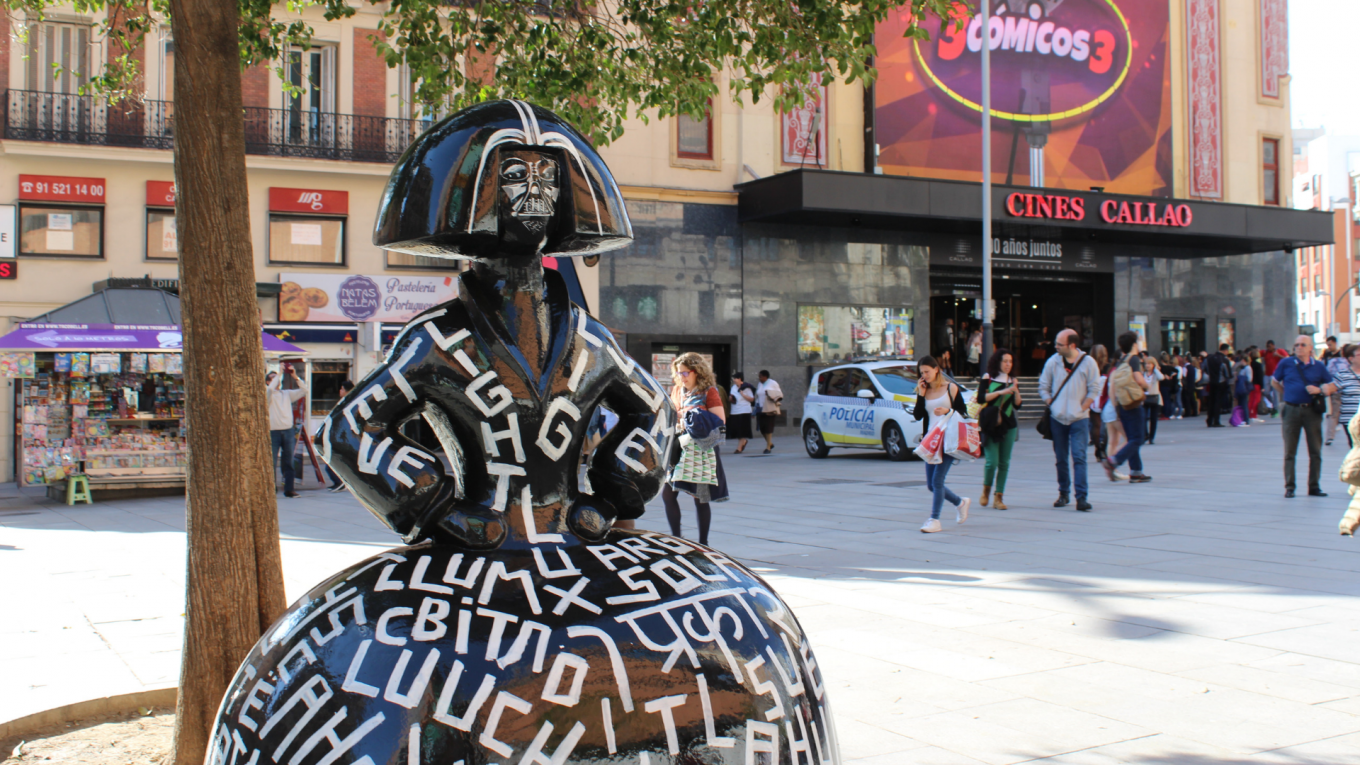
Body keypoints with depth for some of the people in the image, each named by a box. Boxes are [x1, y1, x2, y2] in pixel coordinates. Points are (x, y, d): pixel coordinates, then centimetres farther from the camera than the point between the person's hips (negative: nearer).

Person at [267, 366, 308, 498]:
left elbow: (304, 391, 6)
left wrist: (295, 377, -6)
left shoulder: (287, 393, 13)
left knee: (288, 463, 7)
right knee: (271, 462, -5)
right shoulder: (268, 394, 1)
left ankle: (289, 489, 11)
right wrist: (280, 373, -16)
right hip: (273, 431, -4)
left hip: (289, 431, 4)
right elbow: (271, 388, -22)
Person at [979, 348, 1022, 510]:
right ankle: (986, 491, 16)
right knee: (992, 461, -10)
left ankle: (999, 497, 7)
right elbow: (981, 398, -8)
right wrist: (1000, 392, -14)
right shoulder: (988, 378, 2)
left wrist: (1016, 391, -9)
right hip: (990, 424, -3)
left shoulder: (1013, 381, 11)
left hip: (1009, 425, 3)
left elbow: (1018, 405, 7)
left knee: (1004, 462, 0)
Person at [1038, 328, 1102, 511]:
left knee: (1079, 457, -10)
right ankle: (1064, 494, 21)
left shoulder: (1088, 362, -4)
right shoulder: (1052, 362, 2)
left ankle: (1081, 497, -11)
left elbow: (1094, 390, 1)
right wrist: (1051, 405, -1)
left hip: (1079, 419, -2)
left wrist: (1081, 408, -6)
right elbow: (1043, 387, 10)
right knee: (1061, 459, 8)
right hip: (1057, 419, 2)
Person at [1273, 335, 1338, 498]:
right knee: (1290, 452, 2)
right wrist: (1288, 394, 6)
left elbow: (1333, 387, 8)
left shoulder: (1319, 366, 5)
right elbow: (1274, 381, 16)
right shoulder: (1286, 363, 4)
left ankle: (1314, 487, 12)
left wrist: (1319, 390, -11)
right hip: (1292, 410, -1)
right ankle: (1289, 487, 8)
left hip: (1312, 411, 1)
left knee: (1316, 451, 3)